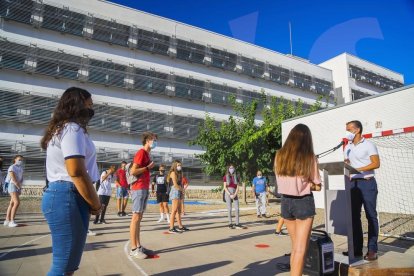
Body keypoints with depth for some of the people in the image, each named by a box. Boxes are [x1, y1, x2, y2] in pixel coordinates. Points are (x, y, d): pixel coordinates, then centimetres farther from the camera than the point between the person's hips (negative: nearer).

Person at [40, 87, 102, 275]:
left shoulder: (61, 129, 20)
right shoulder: (72, 128, -11)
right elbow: (77, 173, -21)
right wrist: (96, 204, -9)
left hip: (59, 195, 10)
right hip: (68, 197, -10)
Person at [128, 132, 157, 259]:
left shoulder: (146, 154, 17)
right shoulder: (141, 152, -10)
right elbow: (133, 171, -18)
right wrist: (148, 167, -12)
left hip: (144, 189, 9)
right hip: (139, 189, -9)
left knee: (140, 217, 10)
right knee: (136, 217, -6)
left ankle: (139, 246, 17)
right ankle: (133, 249, -1)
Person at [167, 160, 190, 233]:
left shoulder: (179, 173, 20)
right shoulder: (173, 173, -7)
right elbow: (175, 185, -14)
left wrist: (181, 189, -1)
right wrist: (181, 189, -2)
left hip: (179, 192, 9)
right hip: (175, 192, -9)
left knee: (178, 211, 12)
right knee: (174, 210, -11)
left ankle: (180, 226, 19)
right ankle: (171, 228, -10)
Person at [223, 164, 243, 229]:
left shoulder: (236, 177, 11)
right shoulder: (225, 177, 2)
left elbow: (237, 187, 6)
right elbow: (225, 187, -3)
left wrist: (234, 194, -9)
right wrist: (230, 195, -12)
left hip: (234, 194, 3)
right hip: (228, 193, -3)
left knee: (237, 209, -4)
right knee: (229, 209, -2)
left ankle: (237, 224, 2)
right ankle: (230, 224, 5)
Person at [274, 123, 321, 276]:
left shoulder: (279, 156, -2)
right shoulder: (309, 157, -11)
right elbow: (317, 186, -5)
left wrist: (292, 184, 6)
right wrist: (306, 183, 7)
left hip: (286, 202, 4)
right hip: (303, 203, -4)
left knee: (295, 247, 22)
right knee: (300, 249, 4)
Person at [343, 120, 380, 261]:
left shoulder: (368, 145, -3)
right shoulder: (347, 147, 14)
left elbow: (376, 164, -11)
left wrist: (359, 169, -20)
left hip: (367, 183, -6)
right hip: (353, 183, 6)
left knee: (371, 216, 0)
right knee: (354, 216, 7)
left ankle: (372, 250, 7)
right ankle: (357, 248, 15)